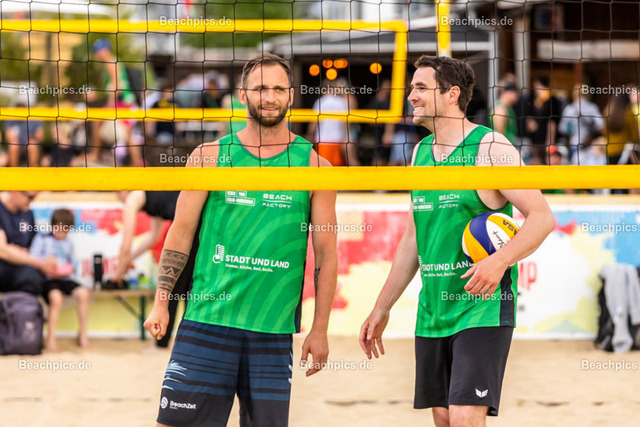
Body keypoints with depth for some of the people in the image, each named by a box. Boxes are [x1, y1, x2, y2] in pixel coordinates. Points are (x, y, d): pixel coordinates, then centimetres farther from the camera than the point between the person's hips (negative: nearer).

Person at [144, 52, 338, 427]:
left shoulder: (313, 165, 5)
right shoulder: (210, 157, 5)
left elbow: (327, 253, 6)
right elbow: (181, 234, 9)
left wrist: (320, 330, 2)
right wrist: (161, 302, 1)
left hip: (274, 329, 0)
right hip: (206, 321, 0)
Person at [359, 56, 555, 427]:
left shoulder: (490, 148, -10)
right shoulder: (421, 152, 13)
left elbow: (542, 218, -14)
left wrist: (499, 261, -30)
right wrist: (382, 308, 20)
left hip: (483, 309, -7)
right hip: (432, 310, 7)